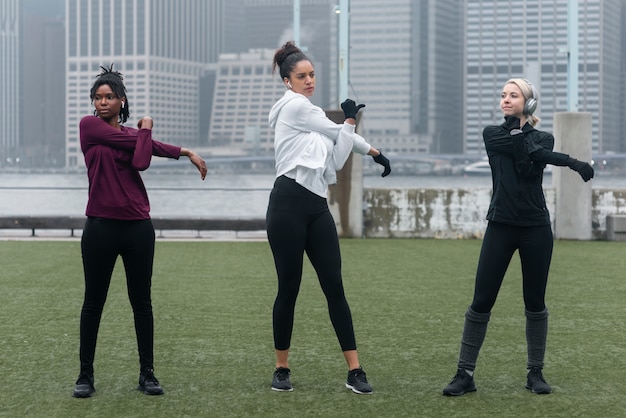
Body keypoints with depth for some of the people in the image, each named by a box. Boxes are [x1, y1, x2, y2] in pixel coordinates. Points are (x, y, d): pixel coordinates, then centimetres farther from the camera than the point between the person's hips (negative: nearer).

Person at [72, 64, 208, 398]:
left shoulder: (134, 135, 12)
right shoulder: (89, 126, 1)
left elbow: (141, 161, -11)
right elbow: (130, 143, -7)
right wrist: (144, 131, 10)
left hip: (138, 227, 3)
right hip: (101, 226, -3)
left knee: (141, 301, 7)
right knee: (93, 302, 3)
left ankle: (147, 373, 13)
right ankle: (85, 375, 11)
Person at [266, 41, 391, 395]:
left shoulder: (316, 116, 22)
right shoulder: (293, 106, -3)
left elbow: (335, 161, 17)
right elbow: (340, 134, 2)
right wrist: (357, 130, 19)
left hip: (317, 207, 7)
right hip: (289, 204, -7)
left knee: (334, 287, 2)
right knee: (289, 288, 0)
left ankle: (355, 371, 2)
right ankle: (282, 368, 14)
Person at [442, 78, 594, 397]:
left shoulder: (543, 138, 6)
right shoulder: (493, 134, 4)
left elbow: (527, 165, -15)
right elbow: (529, 150, -12)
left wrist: (520, 128, -11)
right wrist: (571, 162, -15)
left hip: (536, 228, 0)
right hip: (500, 227, 0)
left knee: (535, 303, 5)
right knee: (481, 302, -4)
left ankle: (535, 373, 16)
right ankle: (465, 375, 1)